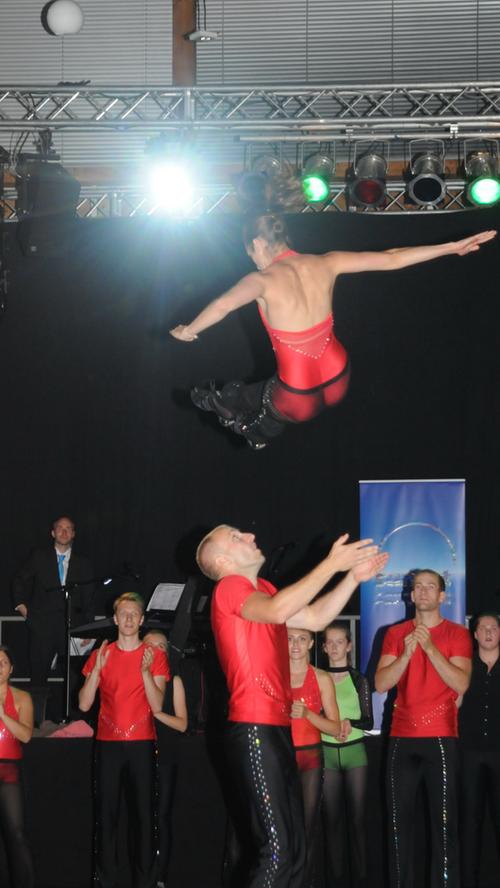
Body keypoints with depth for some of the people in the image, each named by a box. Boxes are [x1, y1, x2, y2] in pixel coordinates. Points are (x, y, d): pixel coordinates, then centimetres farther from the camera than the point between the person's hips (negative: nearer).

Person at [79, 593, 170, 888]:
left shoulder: (155, 656, 4)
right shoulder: (101, 655, 9)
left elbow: (157, 705, -5)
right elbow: (85, 704, 1)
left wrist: (145, 671, -18)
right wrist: (97, 669, -12)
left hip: (142, 744, -1)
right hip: (108, 744, 1)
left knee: (144, 814, -5)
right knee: (106, 813, -3)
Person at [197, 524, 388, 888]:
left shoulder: (262, 589, 19)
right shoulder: (230, 588, -8)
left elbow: (314, 618, 20)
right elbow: (278, 611, -27)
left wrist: (353, 576, 10)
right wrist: (331, 564, -24)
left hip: (278, 729, 10)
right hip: (254, 730, -10)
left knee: (295, 848, 11)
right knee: (278, 849, -13)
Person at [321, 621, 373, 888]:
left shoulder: (359, 680, 3)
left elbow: (369, 722, 2)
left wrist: (350, 722, -17)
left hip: (355, 751, -1)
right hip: (327, 753, 1)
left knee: (357, 816, -1)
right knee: (332, 817, 2)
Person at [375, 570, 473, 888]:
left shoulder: (457, 634, 2)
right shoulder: (395, 634, 11)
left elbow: (462, 684, -11)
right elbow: (381, 684, 1)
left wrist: (430, 648, -18)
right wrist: (407, 653, -13)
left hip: (441, 737, -3)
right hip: (402, 737, 3)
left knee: (444, 820, -6)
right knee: (399, 818, 3)